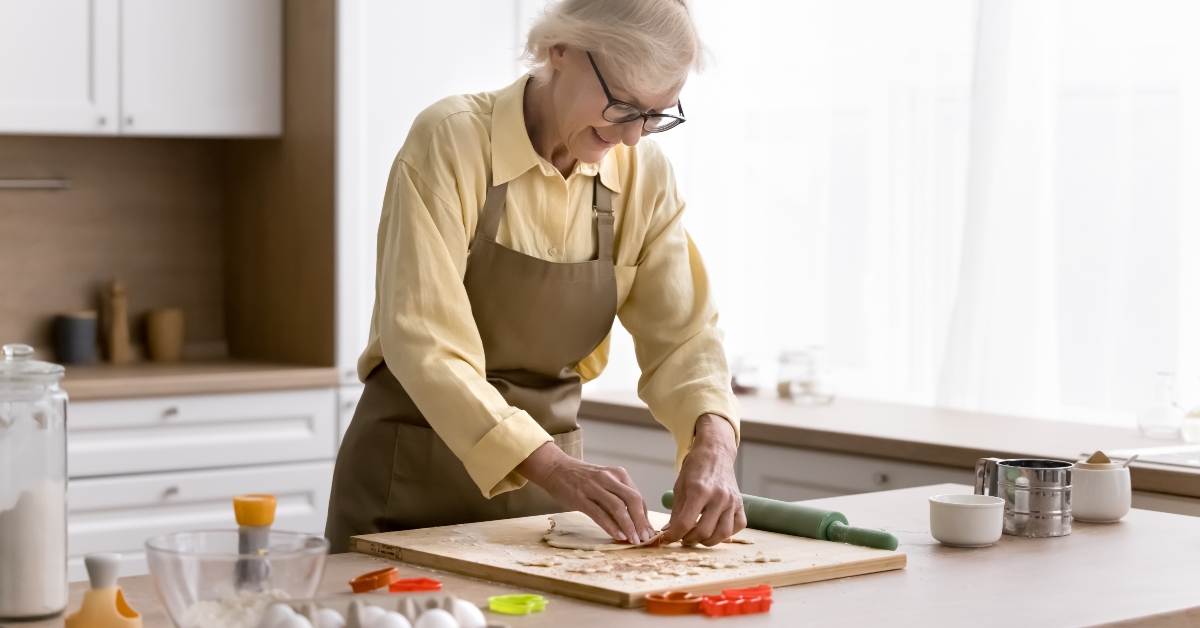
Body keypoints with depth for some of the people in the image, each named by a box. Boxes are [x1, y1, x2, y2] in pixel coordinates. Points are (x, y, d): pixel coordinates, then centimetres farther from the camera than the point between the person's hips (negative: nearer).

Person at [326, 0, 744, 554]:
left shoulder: (643, 174, -4)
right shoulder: (451, 139, -19)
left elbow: (679, 337, -4)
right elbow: (423, 341, -26)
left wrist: (713, 442, -26)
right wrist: (555, 467, -36)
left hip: (546, 469, 4)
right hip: (412, 484, -4)